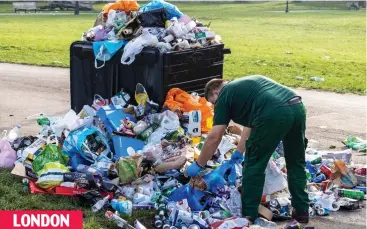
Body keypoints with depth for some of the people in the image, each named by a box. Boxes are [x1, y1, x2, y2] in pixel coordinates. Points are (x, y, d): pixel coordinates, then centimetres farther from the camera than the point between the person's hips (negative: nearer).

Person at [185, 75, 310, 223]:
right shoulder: (246, 85, 37)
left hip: (274, 114, -8)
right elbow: (251, 124, 42)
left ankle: (248, 215, 19)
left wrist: (198, 165, 22)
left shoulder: (224, 96, 15)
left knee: (254, 165, 11)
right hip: (298, 107, 8)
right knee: (296, 162, 24)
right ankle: (302, 211, 31)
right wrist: (239, 151, 48)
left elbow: (214, 137, 12)